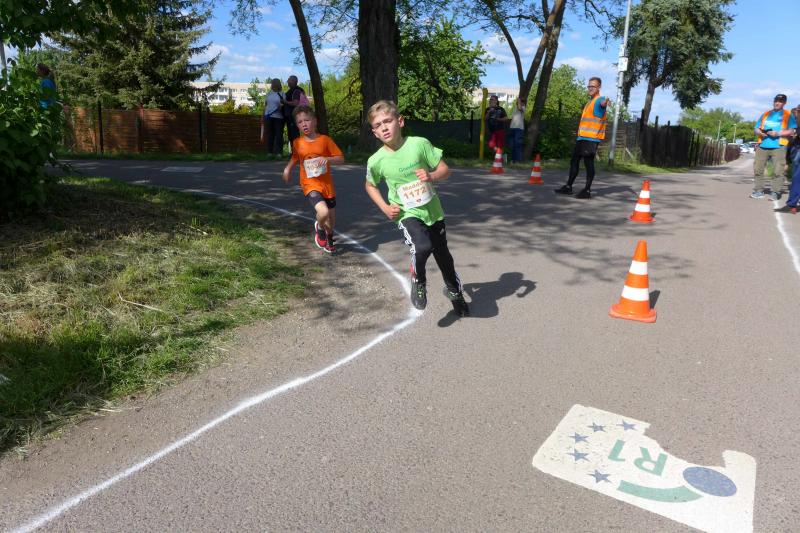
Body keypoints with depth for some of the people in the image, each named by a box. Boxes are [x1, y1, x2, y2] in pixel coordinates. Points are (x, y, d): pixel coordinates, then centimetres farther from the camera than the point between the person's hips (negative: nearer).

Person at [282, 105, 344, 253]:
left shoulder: (325, 139, -6)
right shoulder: (297, 143, -2)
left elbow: (341, 159, -5)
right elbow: (294, 158, 19)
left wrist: (327, 159, -23)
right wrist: (287, 169, 2)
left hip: (327, 184, 2)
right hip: (310, 184, -2)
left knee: (331, 217, 15)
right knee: (323, 212, -27)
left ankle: (329, 238, 47)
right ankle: (319, 228, 8)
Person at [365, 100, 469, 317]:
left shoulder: (420, 144, -13)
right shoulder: (376, 160, -12)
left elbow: (445, 170, -5)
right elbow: (370, 186, 8)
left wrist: (432, 176, -26)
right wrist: (385, 207, -6)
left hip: (432, 210, 2)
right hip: (407, 213, -2)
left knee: (442, 254, 18)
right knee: (423, 246, -31)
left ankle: (454, 290, 49)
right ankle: (418, 281, 3)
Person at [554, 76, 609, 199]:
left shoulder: (600, 100, -8)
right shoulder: (590, 102, 21)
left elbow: (603, 103, -35)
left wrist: (605, 102, -57)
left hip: (591, 138, -9)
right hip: (582, 137, 9)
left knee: (588, 163, -6)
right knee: (574, 161, 12)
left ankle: (587, 190, -2)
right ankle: (568, 187, 20)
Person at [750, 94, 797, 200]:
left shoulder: (788, 115, 10)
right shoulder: (765, 114, 21)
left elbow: (791, 131, 1)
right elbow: (756, 129, 17)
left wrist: (778, 133, -14)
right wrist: (760, 132, -6)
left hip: (778, 146, -4)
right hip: (763, 145, 4)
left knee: (777, 171, -8)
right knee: (758, 169, 1)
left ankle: (775, 192, -4)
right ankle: (758, 191, 7)